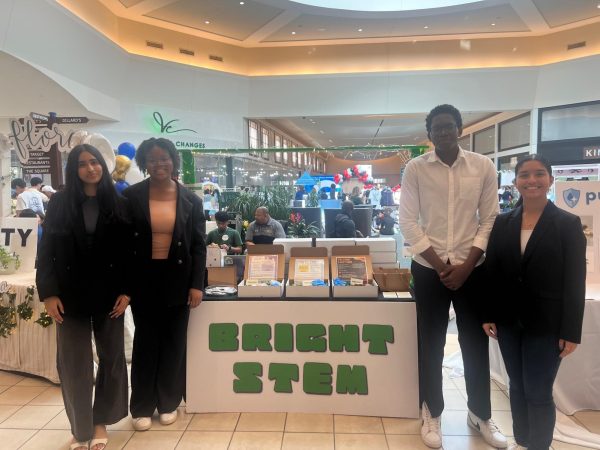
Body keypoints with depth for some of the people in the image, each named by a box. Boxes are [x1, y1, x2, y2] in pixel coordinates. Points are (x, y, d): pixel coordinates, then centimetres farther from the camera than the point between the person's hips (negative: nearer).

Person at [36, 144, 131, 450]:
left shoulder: (117, 204, 2)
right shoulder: (59, 203, 2)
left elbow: (127, 250, -1)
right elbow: (46, 250, 0)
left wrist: (126, 290, -8)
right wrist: (48, 292, -8)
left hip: (108, 293, 1)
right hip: (70, 294, 0)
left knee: (111, 357, 9)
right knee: (73, 363, 5)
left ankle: (100, 421, 28)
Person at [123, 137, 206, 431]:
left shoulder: (190, 200, -1)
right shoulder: (131, 196, -3)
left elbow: (199, 245, 0)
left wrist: (197, 284, -6)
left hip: (178, 279, 1)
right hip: (143, 279, 0)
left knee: (174, 342, 11)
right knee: (145, 342, 9)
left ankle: (168, 403, 28)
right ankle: (142, 407, 25)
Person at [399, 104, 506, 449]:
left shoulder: (484, 166, 0)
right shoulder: (415, 168, -4)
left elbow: (490, 220, 0)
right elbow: (408, 221, -6)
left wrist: (465, 266, -9)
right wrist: (440, 265, -10)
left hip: (473, 269, 1)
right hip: (428, 269, -1)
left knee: (476, 343, 12)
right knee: (431, 345, 9)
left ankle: (481, 414, 34)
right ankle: (433, 414, 29)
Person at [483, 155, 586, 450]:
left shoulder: (568, 224, -6)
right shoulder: (502, 223, 3)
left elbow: (575, 282, -8)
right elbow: (491, 273, 5)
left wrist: (571, 331, -10)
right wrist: (488, 315, 2)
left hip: (546, 324, -3)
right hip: (508, 320, 4)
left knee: (538, 392, 5)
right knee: (517, 386, 16)